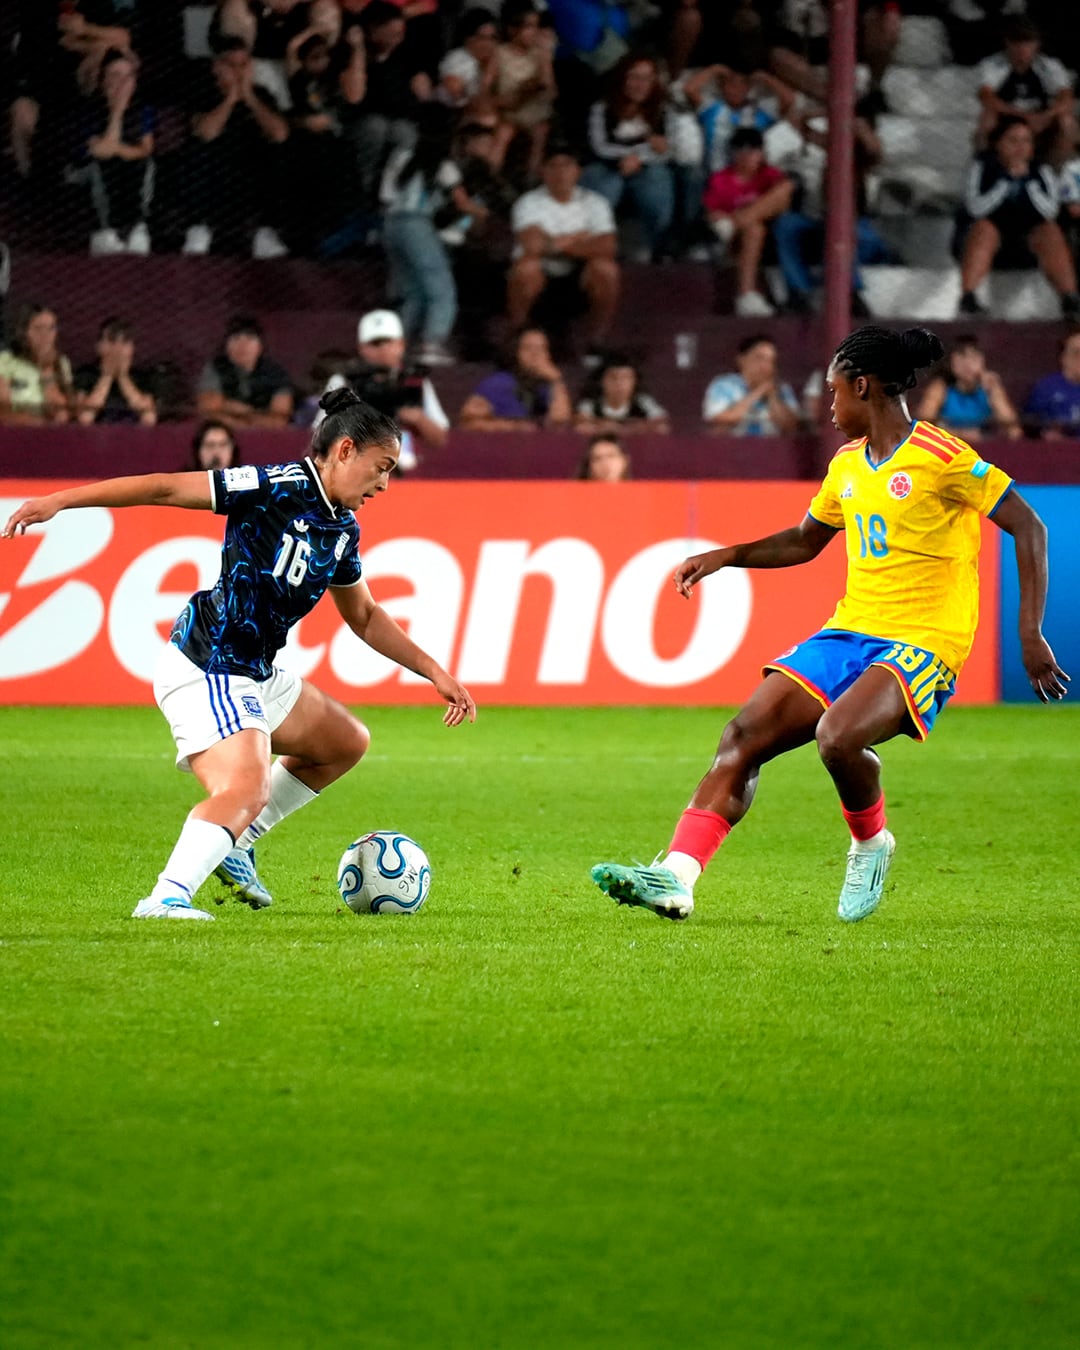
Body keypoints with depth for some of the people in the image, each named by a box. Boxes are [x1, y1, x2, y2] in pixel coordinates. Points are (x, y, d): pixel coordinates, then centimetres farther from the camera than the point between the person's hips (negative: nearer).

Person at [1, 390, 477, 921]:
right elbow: (167, 488, -17)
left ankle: (233, 846, 21)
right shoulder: (279, 487, -15)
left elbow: (365, 617, 28)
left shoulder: (342, 530, 12)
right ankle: (166, 898, -41)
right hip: (206, 672, -10)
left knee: (347, 742, 24)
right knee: (247, 789, -29)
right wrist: (61, 499, -23)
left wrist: (435, 673, 26)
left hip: (256, 675, 10)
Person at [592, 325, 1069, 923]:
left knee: (837, 736, -32)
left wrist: (1030, 635, -14)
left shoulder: (940, 458, -11)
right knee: (746, 732, -9)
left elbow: (1029, 529, -10)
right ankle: (675, 878, -14)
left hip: (923, 643, -8)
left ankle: (871, 845, -1)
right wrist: (725, 557, 17)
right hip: (850, 630, 8)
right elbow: (803, 542, 31)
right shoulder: (846, 465, 13)